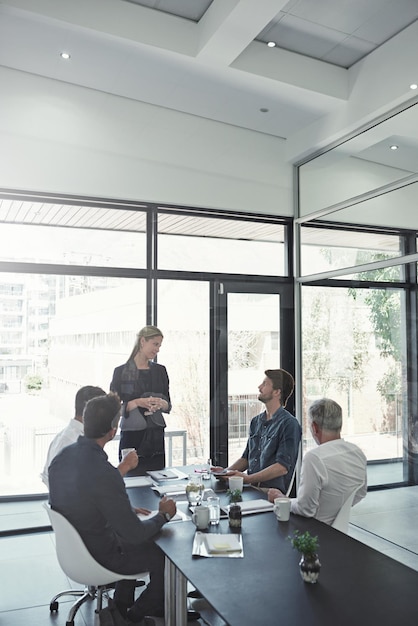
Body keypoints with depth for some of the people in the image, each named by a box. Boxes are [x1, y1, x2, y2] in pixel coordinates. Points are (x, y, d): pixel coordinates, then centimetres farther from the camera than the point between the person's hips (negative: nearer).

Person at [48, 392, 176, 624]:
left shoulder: (62, 457, -10)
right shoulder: (104, 474, -35)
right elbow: (134, 534, -26)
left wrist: (128, 510, 10)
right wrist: (164, 515, -8)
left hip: (71, 547, 8)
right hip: (99, 558, -7)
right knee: (166, 555, 12)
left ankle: (122, 604, 40)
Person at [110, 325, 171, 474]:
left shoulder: (160, 371, 11)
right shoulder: (121, 372, -1)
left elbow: (168, 405, 13)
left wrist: (161, 403, -8)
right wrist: (137, 402, -18)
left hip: (156, 435, 3)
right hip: (132, 435, -3)